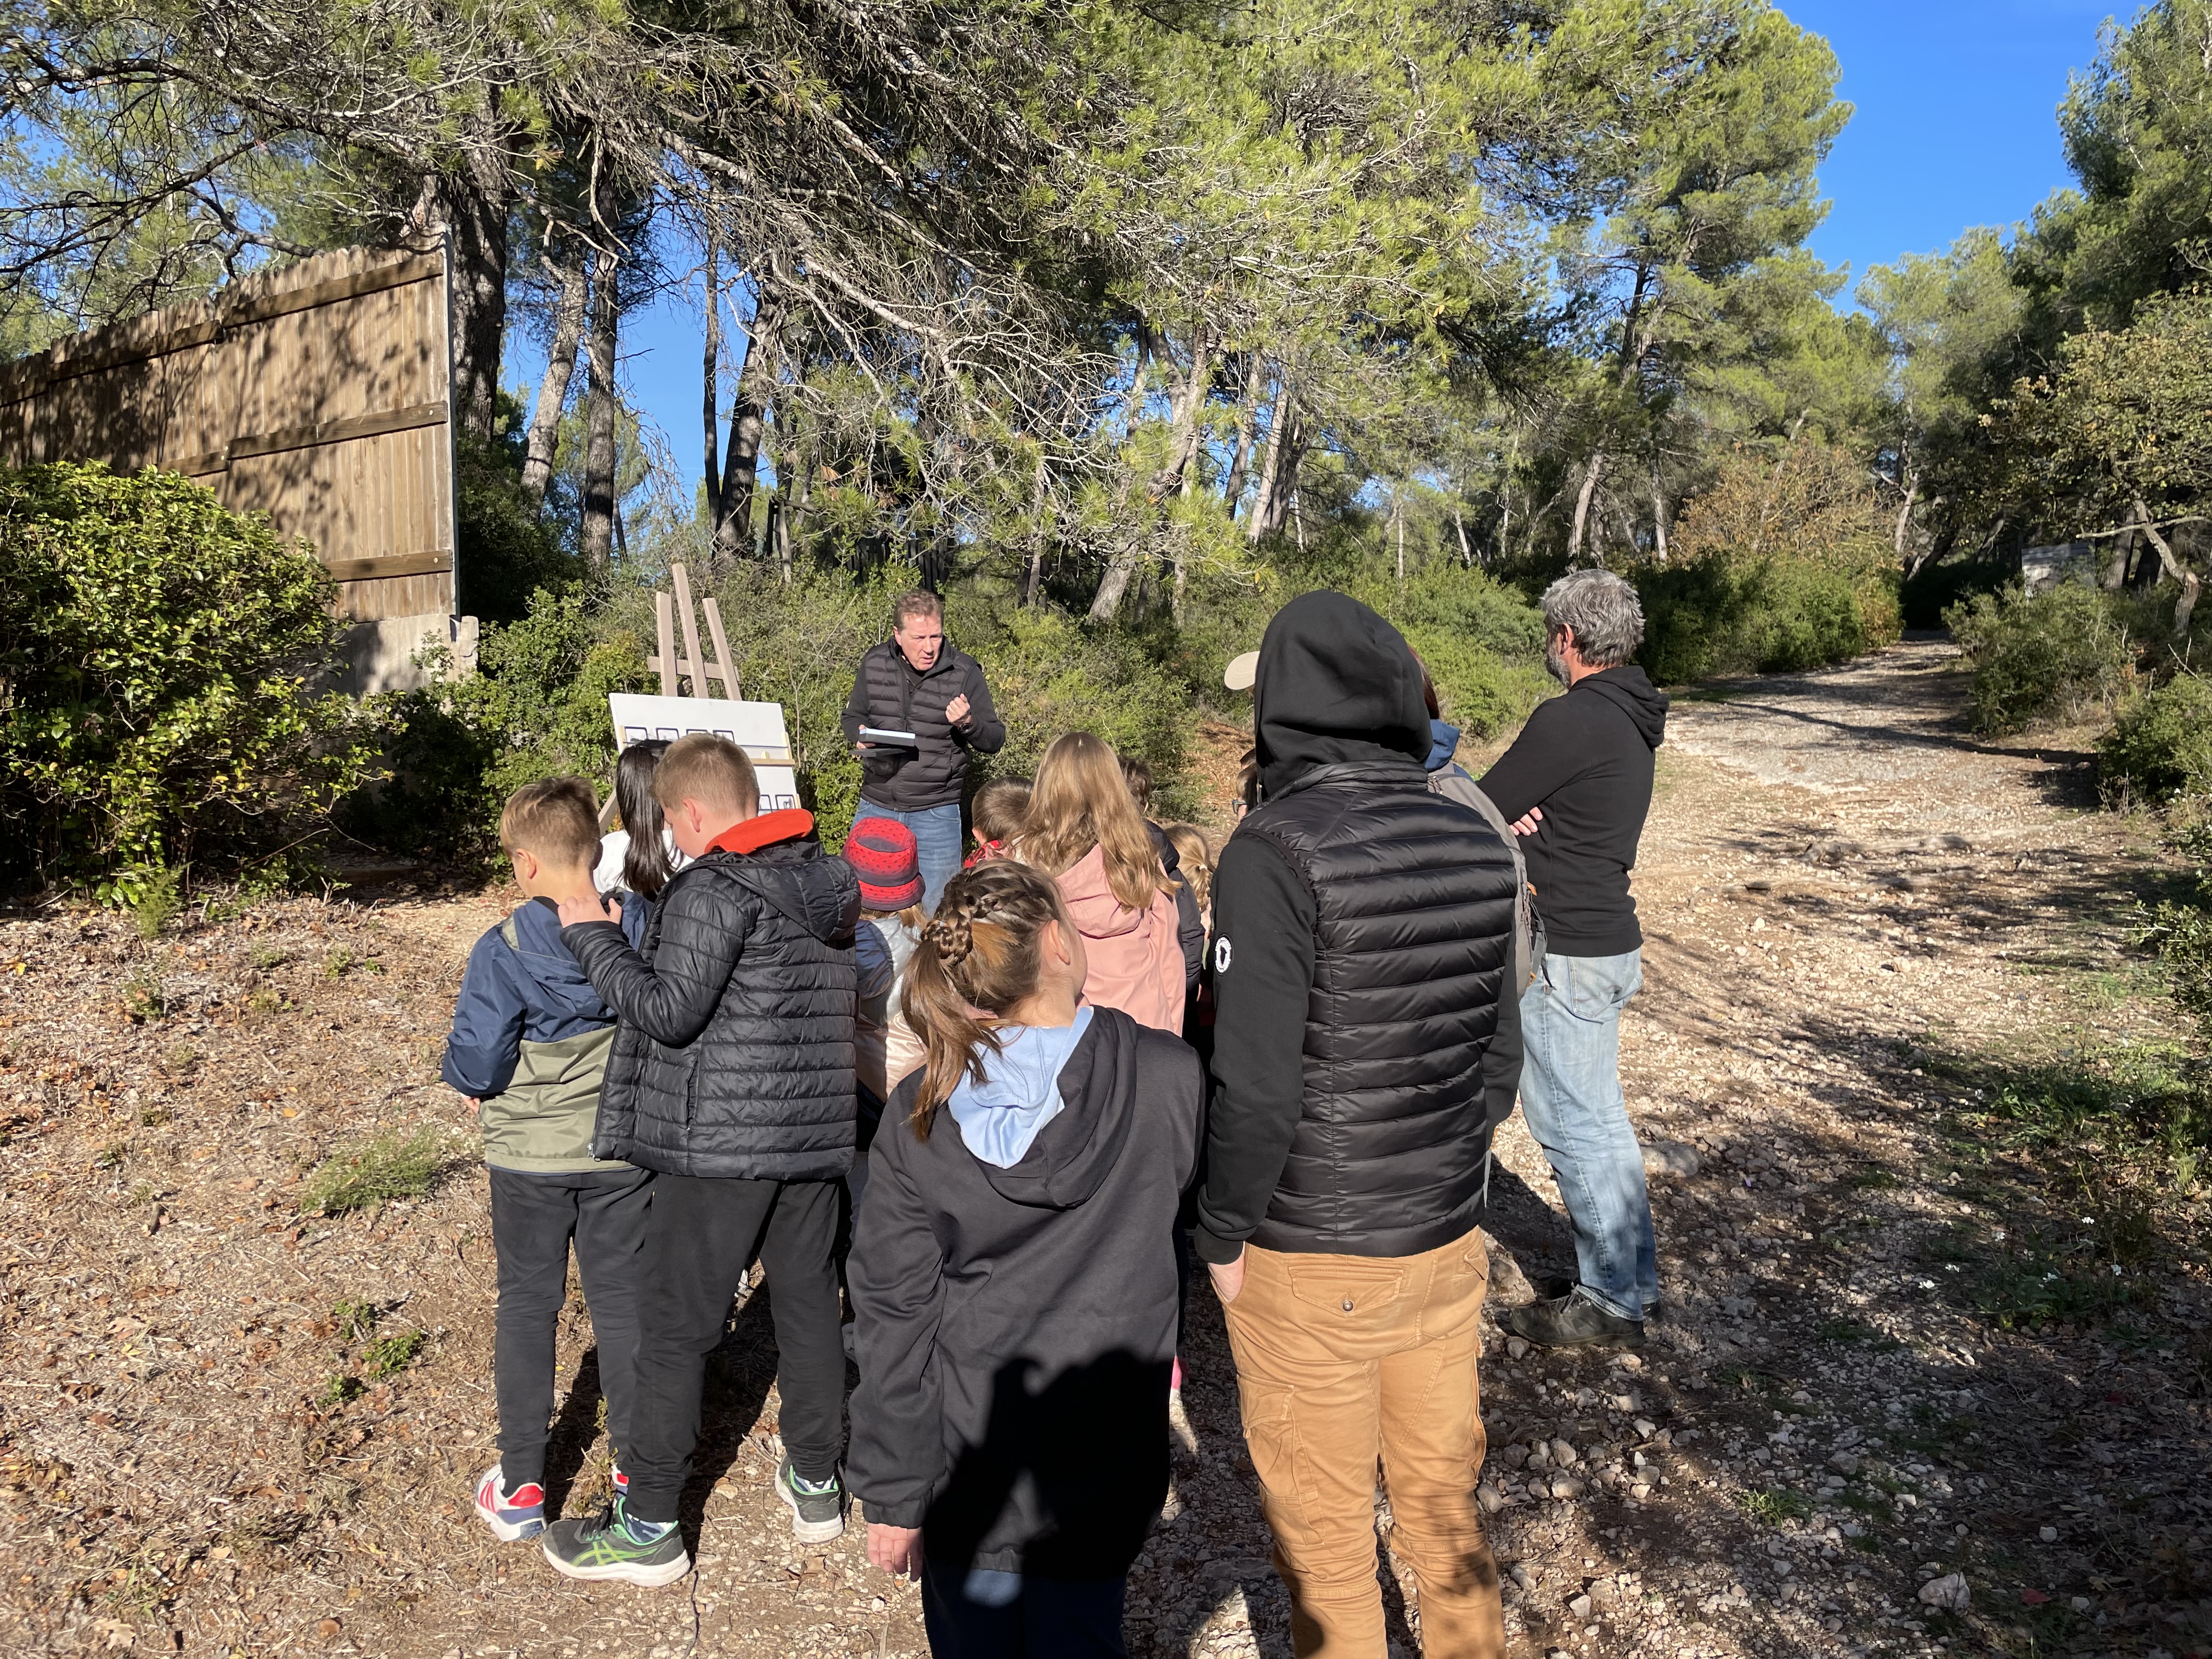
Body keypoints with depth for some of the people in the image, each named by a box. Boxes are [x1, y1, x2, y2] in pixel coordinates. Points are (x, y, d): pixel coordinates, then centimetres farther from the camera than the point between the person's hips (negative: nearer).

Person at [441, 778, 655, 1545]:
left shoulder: (503, 951, -19)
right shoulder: (645, 933, -11)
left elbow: (475, 1063, -17)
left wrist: (475, 1088, 4)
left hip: (529, 1157, -2)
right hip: (623, 1151, 2)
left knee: (527, 1306, 14)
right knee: (623, 1300, 15)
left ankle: (521, 1486, 23)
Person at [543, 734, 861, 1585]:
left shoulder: (716, 889, -16)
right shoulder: (829, 881, 8)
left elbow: (669, 1011, -19)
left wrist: (593, 935, -8)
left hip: (721, 1141, -7)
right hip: (816, 1133, 7)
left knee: (673, 1329, 4)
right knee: (808, 1305, 17)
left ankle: (649, 1528, 14)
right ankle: (816, 1484, 30)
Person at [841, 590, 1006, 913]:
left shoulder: (964, 671, -6)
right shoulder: (874, 663, 1)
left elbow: (995, 741, -2)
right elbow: (852, 716, 15)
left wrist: (967, 723, -23)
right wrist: (860, 735, -8)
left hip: (936, 814, -2)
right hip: (875, 807, 3)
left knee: (933, 909, 3)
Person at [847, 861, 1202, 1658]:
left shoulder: (919, 1116, -12)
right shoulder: (1166, 1078, -17)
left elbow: (894, 1320, -7)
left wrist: (892, 1494, 1)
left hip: (964, 1478, 2)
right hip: (1097, 1484, -1)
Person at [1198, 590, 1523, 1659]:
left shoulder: (1276, 851, -21)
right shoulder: (1477, 842, -1)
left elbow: (1256, 1084, -22)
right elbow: (1499, 1046, 6)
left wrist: (1222, 1234, -7)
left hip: (1311, 1263, -6)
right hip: (1448, 1243, 6)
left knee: (1321, 1524, 15)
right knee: (1442, 1493, 24)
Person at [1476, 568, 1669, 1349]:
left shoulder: (1570, 720, -20)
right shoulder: (1630, 721, 11)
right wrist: (1524, 815, -6)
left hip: (1568, 952, -10)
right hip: (1610, 937, 10)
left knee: (1574, 1124, 1)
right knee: (1599, 1119, 18)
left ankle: (1612, 1300, 12)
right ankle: (1631, 1280, 29)